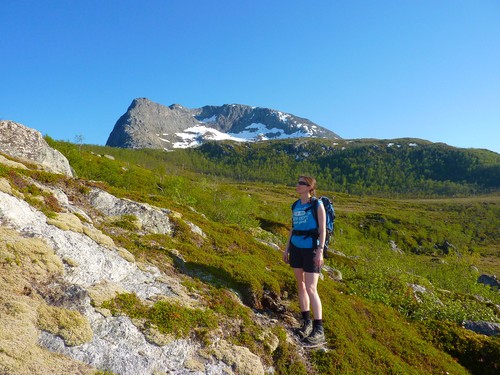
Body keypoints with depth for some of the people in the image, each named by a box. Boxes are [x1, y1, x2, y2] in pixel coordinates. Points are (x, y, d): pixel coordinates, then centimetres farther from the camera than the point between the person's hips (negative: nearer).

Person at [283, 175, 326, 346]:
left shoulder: (317, 204, -7)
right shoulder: (295, 206, 10)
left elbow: (322, 229, -10)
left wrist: (320, 251, -18)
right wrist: (287, 248, 14)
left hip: (311, 248, -6)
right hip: (296, 248, 6)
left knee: (311, 288, -10)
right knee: (300, 285, 10)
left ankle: (319, 331, -3)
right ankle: (307, 323, 22)